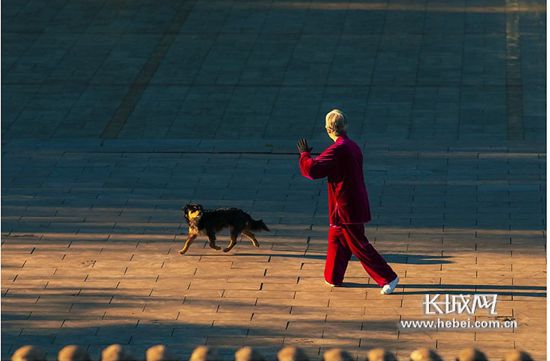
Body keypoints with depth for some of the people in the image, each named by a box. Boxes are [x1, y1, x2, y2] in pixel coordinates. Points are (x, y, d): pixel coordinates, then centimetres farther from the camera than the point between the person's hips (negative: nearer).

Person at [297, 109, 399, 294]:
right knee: (336, 239, 21)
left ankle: (388, 277, -3)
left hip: (346, 208, -9)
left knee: (359, 246, -3)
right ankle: (333, 277, 31)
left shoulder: (337, 150, -21)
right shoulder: (353, 147, 8)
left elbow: (313, 169, -22)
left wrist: (305, 154, -5)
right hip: (356, 205, 9)